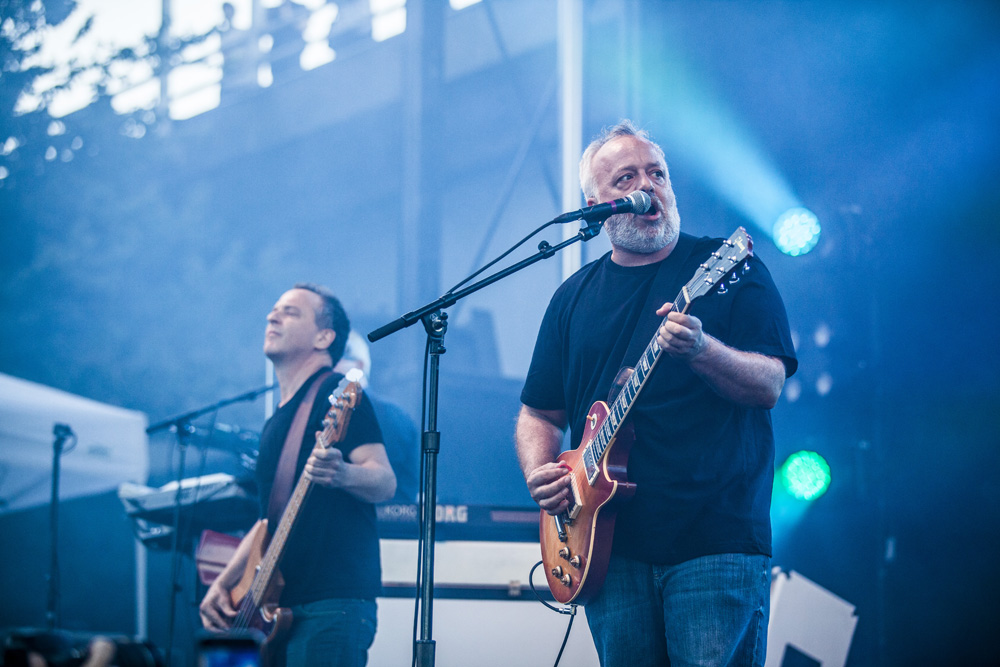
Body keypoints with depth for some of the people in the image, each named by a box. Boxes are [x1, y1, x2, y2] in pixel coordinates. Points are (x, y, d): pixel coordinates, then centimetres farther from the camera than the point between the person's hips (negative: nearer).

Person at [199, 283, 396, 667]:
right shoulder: (278, 421, 23)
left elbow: (385, 484, -13)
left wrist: (341, 474, -34)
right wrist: (223, 584, 17)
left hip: (334, 604, -9)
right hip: (281, 606, 9)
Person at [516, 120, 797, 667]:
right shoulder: (574, 297, 16)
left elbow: (768, 387, -7)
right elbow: (540, 413, 20)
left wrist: (700, 349, -25)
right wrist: (538, 474, -1)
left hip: (717, 538, -4)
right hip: (613, 549, 4)